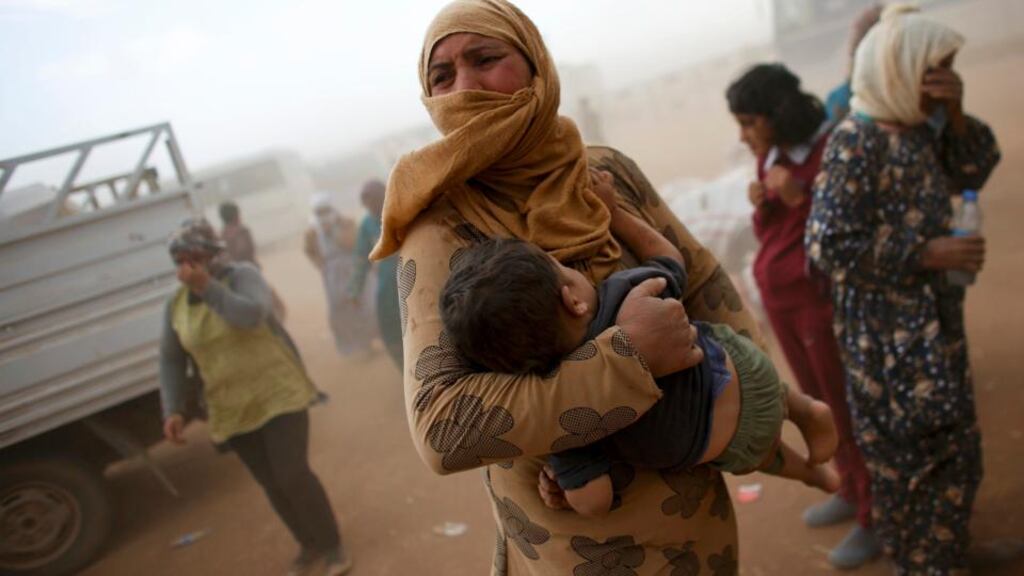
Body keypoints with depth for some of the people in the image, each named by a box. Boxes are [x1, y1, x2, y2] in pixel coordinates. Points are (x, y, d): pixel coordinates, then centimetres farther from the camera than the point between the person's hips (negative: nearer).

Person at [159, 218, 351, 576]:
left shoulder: (242, 276, -14)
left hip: (277, 392, -5)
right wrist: (173, 411, -10)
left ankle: (332, 545, 13)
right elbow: (172, 362, 1)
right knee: (271, 482, 11)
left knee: (292, 475, -9)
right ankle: (310, 546, 31)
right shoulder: (177, 303, 0)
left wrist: (207, 287, -34)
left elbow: (253, 316, -34)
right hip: (232, 406, 5)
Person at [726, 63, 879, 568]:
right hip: (778, 298, 7)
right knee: (822, 403, 18)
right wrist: (762, 205, -7)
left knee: (848, 406, 4)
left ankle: (875, 516, 20)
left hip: (823, 297, -7)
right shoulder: (770, 158, 6)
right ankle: (851, 492, 36)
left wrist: (801, 197, -25)